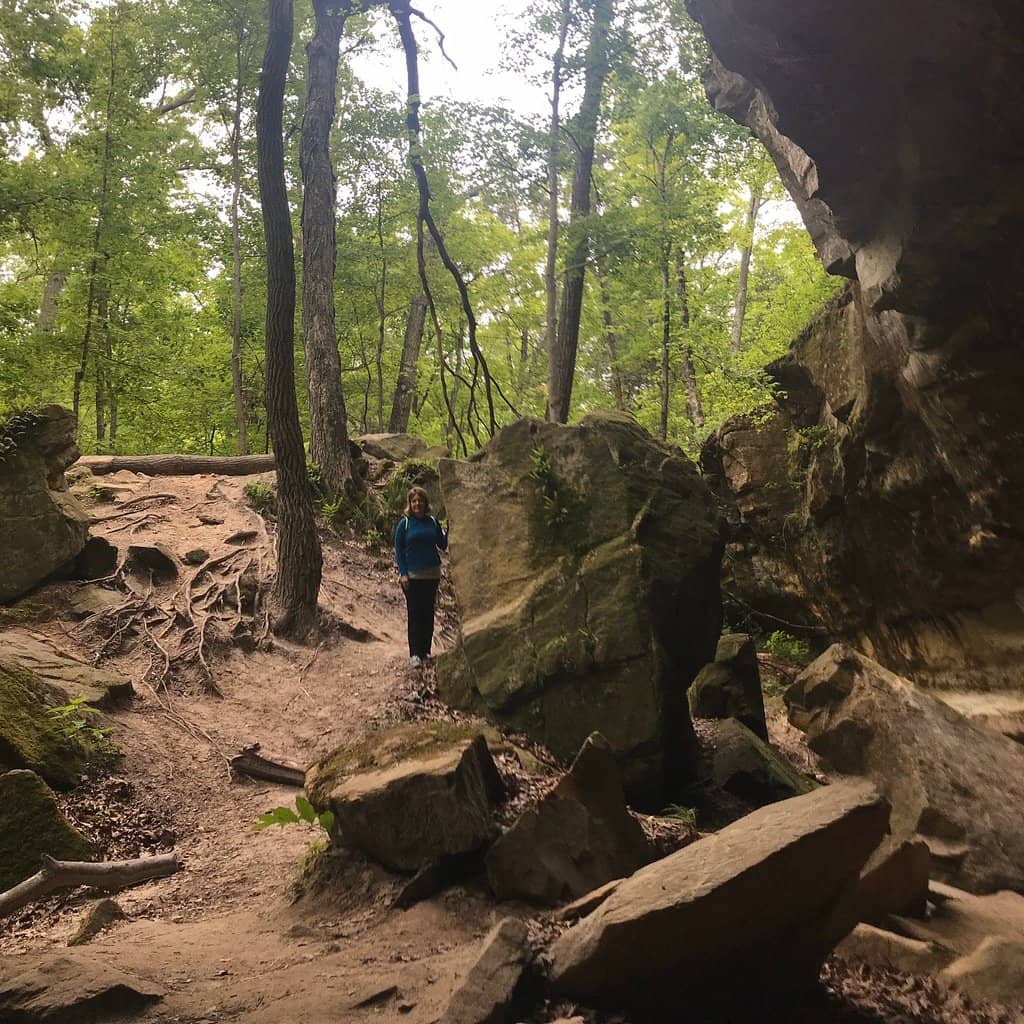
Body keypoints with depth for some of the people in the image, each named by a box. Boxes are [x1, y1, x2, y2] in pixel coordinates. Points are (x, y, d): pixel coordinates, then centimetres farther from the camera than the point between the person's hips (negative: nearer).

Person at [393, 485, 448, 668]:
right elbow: (398, 550, 1)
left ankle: (426, 652, 13)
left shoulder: (432, 522, 6)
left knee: (428, 613, 5)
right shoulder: (404, 523, -1)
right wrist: (403, 573, -7)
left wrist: (449, 530, -8)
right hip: (412, 576, -3)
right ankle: (414, 654, 0)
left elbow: (443, 546, 8)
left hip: (432, 574, 3)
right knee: (414, 614, -3)